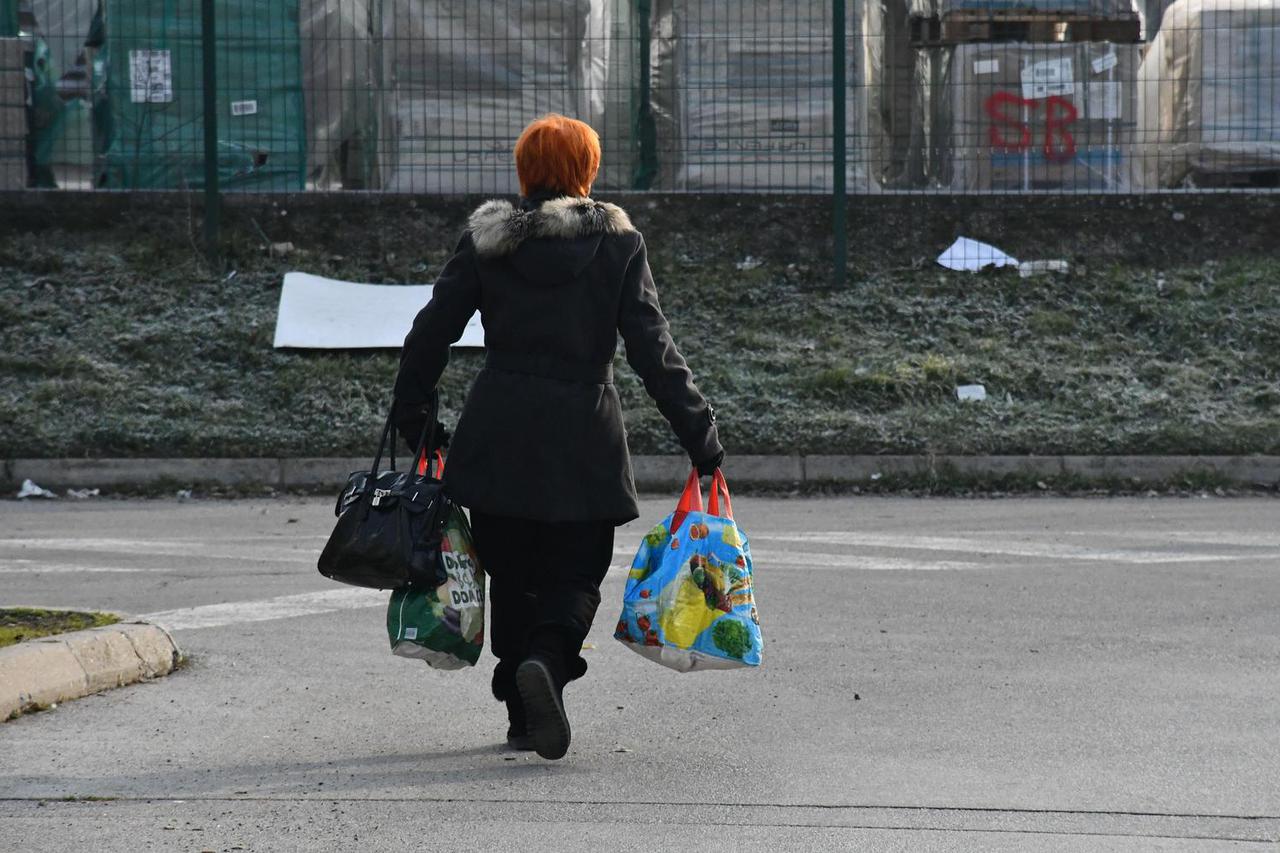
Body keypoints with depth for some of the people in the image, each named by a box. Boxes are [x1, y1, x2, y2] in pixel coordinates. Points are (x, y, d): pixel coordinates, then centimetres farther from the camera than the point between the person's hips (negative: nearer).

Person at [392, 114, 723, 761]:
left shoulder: (484, 240, 3)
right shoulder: (617, 243, -1)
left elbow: (429, 336, 4)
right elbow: (653, 350, -5)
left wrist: (410, 418, 17)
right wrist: (701, 440, -2)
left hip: (498, 437, 2)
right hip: (582, 440, -2)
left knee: (511, 579, 14)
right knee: (574, 578, 5)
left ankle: (523, 713, 13)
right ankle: (547, 660, -24)